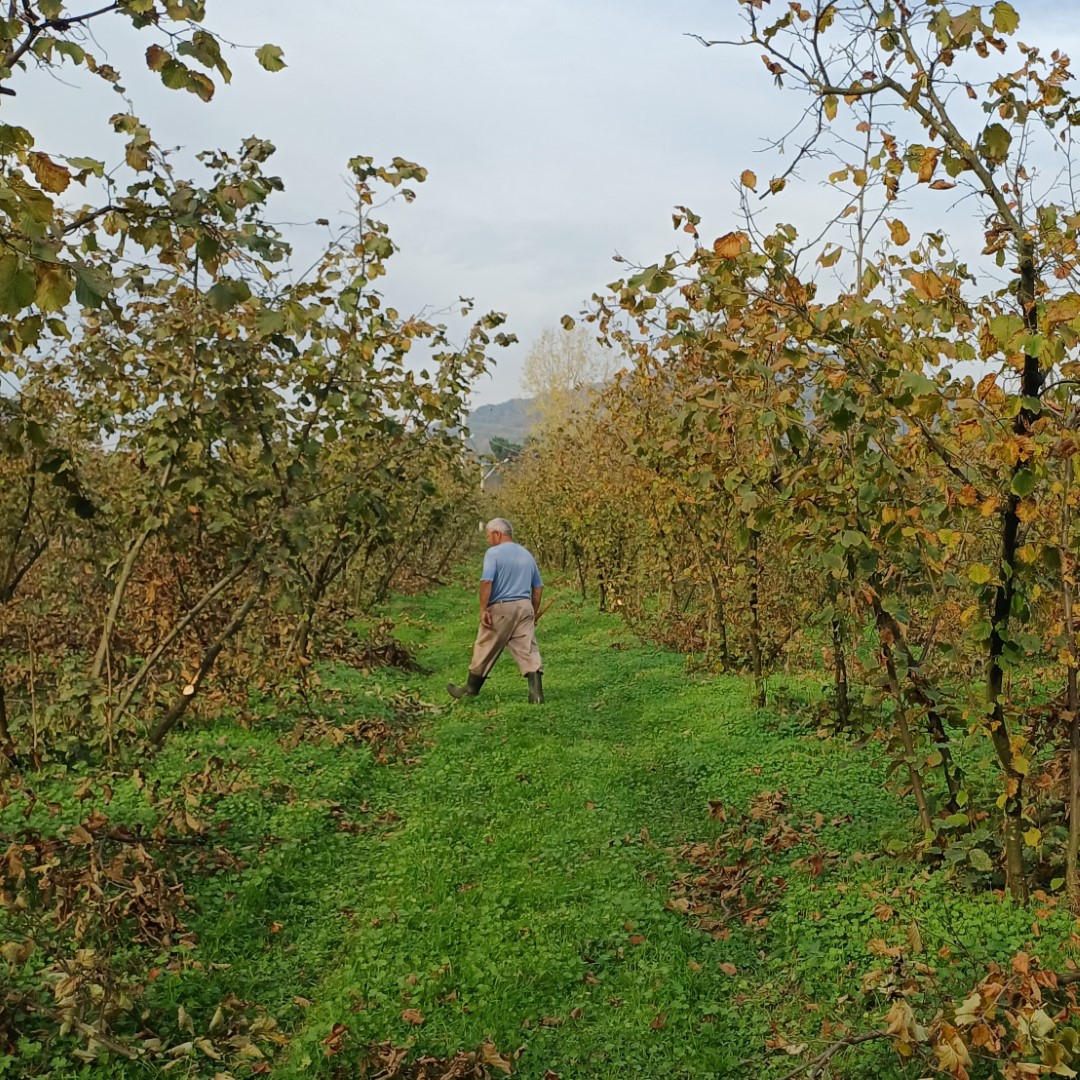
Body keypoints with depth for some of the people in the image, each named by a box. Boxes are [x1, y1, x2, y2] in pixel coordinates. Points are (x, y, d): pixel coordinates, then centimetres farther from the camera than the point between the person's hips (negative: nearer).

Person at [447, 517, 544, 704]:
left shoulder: (493, 553, -7)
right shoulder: (527, 554, 14)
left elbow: (486, 582, -20)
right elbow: (538, 587, 17)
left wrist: (483, 609, -16)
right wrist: (534, 613, 23)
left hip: (500, 608, -5)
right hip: (524, 607, 5)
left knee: (485, 650, 10)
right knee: (529, 651, 0)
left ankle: (471, 689, 25)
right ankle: (536, 694, -10)